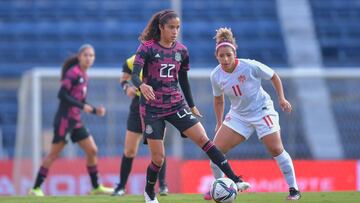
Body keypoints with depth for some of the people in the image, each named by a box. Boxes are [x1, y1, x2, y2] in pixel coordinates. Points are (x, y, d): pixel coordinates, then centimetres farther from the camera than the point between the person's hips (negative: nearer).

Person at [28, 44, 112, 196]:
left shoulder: (84, 76, 14)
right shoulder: (73, 73, -11)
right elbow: (62, 94, -20)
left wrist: (95, 111, 6)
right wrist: (82, 106, -20)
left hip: (75, 121, 8)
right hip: (64, 119, -8)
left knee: (92, 150, 7)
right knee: (54, 153, -5)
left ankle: (96, 187, 17)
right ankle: (36, 188, 1)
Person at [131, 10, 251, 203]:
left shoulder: (181, 50, 5)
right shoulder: (147, 47, -9)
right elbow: (134, 75, -19)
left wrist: (192, 106, 21)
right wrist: (142, 86, -42)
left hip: (176, 105, 3)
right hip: (152, 108, -3)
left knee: (203, 139, -13)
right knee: (158, 158, -3)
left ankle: (234, 179, -17)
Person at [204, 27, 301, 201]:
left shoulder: (250, 66, -21)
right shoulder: (216, 76, -10)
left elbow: (273, 76, -4)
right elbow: (218, 100, 9)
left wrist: (281, 98, -10)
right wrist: (219, 124, 11)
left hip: (262, 110, -4)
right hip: (238, 115, 4)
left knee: (276, 149, -12)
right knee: (216, 148, -8)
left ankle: (293, 189, 1)